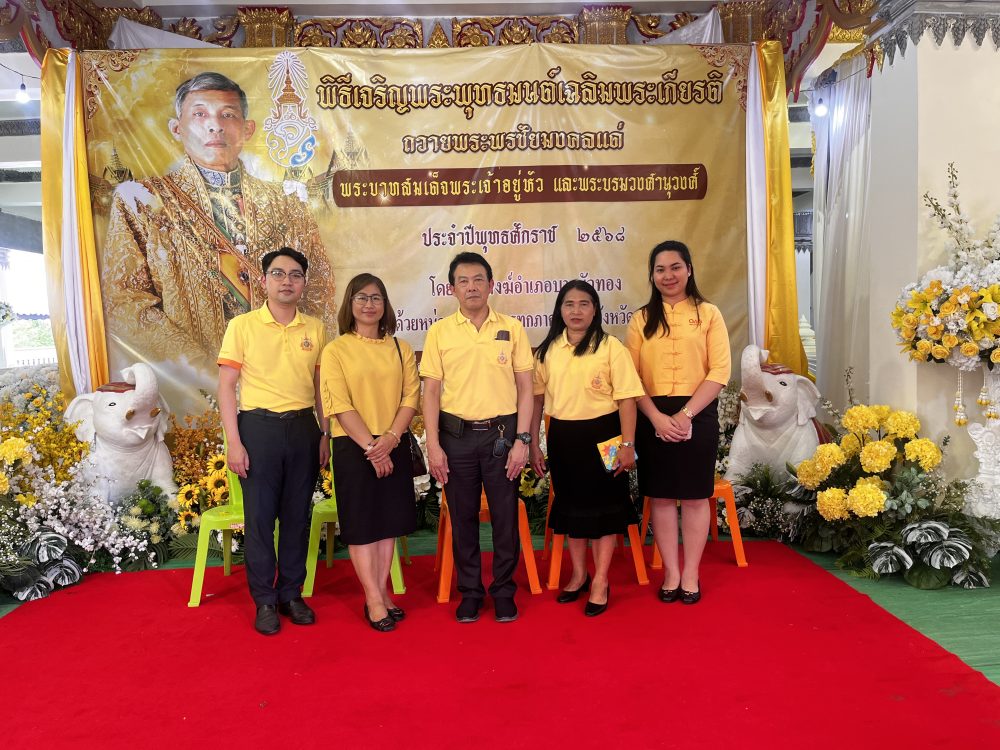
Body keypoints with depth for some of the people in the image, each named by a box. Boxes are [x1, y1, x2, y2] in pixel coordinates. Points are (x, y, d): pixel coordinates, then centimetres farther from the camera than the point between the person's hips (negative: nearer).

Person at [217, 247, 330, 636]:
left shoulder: (315, 329, 7)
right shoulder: (242, 326, -2)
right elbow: (226, 387, -3)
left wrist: (326, 435, 8)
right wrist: (233, 442, -9)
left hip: (303, 428, 3)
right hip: (258, 426, -2)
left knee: (297, 515, 9)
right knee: (259, 516, 3)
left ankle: (292, 593, 24)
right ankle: (264, 600, 18)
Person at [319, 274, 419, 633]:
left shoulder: (401, 348, 8)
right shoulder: (335, 350, -2)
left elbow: (411, 396, 1)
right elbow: (340, 405, -9)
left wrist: (391, 437, -13)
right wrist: (371, 446, -15)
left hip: (394, 446, 4)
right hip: (354, 446, -3)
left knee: (388, 520, 9)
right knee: (361, 522, 2)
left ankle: (381, 590, 20)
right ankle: (374, 599, 11)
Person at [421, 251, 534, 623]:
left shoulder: (512, 328, 2)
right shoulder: (439, 331, 3)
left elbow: (525, 388, 3)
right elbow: (431, 391, 2)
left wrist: (522, 439, -5)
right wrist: (433, 445, -4)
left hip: (501, 432, 0)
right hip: (456, 435, 1)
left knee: (505, 516, 6)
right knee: (462, 517, 9)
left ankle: (504, 592, 23)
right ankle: (470, 592, 24)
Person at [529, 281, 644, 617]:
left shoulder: (610, 347, -8)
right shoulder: (547, 350, 4)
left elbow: (627, 398, -10)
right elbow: (537, 398, 7)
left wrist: (627, 445, -13)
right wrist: (533, 444, 5)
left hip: (601, 435, -4)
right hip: (562, 437, 4)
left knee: (603, 506, 5)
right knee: (570, 505, 15)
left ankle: (601, 582, 20)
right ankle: (579, 575, 32)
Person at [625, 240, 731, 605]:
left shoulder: (708, 314, 2)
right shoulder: (641, 319, 7)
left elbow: (719, 372, -5)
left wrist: (685, 414, -14)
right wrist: (657, 417, -13)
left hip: (697, 415, -1)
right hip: (654, 417, 2)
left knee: (695, 496, 6)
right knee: (660, 496, 6)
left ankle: (691, 574, 20)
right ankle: (671, 573, 20)